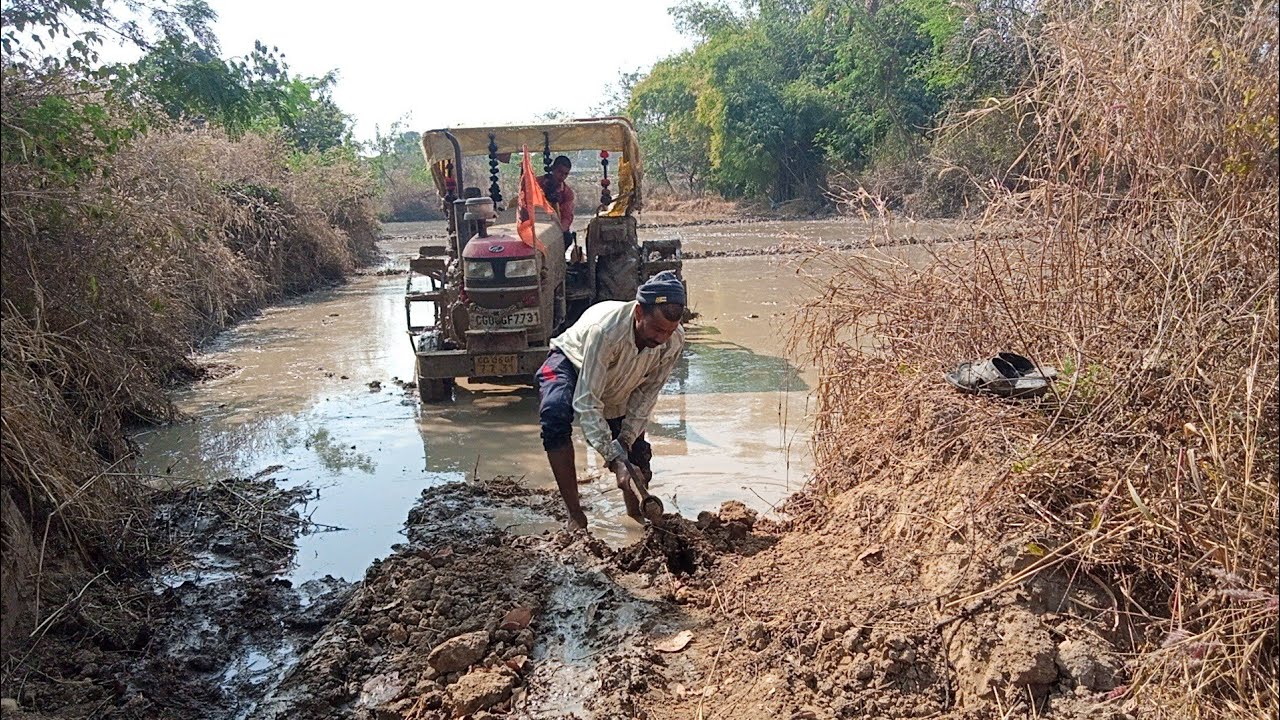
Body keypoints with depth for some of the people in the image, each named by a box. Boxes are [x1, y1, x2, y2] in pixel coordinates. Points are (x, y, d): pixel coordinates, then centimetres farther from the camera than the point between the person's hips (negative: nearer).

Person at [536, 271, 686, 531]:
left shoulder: (674, 341, -27)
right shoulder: (605, 329, -43)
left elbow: (646, 395, -13)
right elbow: (586, 403, -41)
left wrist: (625, 442, -21)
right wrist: (614, 459, -44)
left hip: (617, 388, 5)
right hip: (570, 365, -4)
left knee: (637, 458, 1)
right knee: (554, 413, -37)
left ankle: (635, 509, 38)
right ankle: (575, 514, -26)